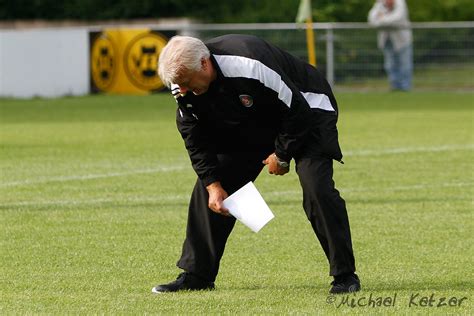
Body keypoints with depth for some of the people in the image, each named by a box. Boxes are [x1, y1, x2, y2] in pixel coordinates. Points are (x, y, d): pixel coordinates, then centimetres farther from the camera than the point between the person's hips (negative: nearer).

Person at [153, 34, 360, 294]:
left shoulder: (250, 66, -40)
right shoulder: (184, 88, -19)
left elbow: (296, 110, -29)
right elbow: (195, 138, -4)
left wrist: (282, 155, -17)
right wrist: (213, 184, -11)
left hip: (306, 110, -7)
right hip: (248, 126, 7)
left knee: (316, 188, -25)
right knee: (207, 187, -2)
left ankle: (345, 275, -14)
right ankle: (196, 275, 8)